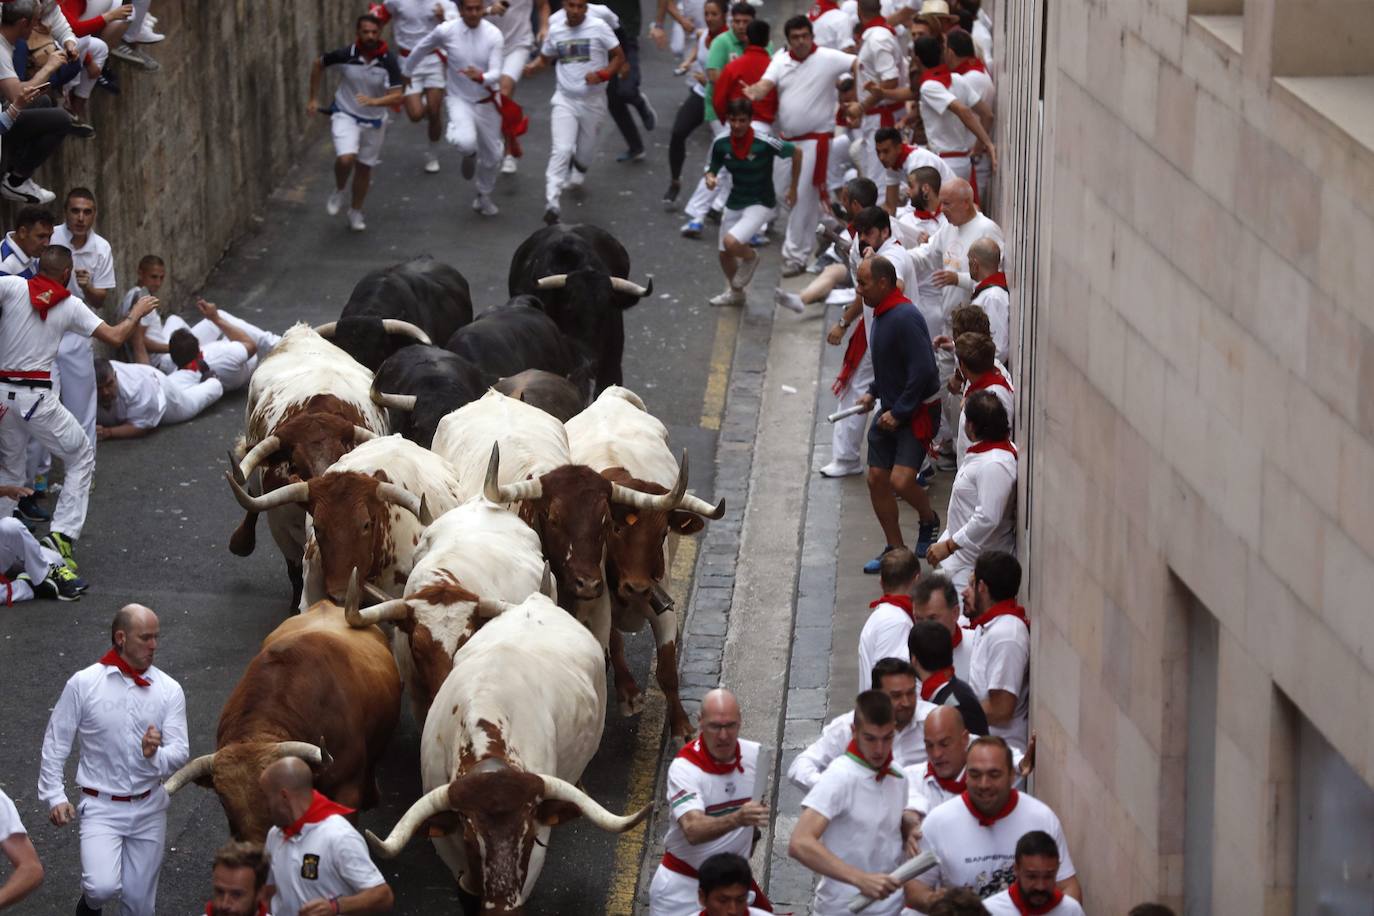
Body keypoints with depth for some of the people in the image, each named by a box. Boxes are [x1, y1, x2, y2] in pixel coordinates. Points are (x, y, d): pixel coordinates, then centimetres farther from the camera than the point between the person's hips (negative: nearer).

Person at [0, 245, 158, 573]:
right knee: (82, 457, 15)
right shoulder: (70, 305, 0)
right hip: (36, 397, -2)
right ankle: (62, 534, 3)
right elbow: (115, 337, 4)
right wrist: (137, 312, 20)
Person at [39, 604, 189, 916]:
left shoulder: (169, 690, -4)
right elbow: (55, 743, -1)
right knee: (104, 887, -24)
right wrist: (54, 796, -5)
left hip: (149, 808, 3)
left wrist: (155, 755, -29)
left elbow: (180, 752, -7)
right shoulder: (83, 685, -8)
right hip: (102, 807, -3)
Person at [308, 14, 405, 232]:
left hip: (374, 121, 2)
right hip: (345, 115, -2)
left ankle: (356, 212, 37)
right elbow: (318, 64, 0)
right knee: (346, 159, -24)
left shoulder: (388, 61, -20)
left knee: (364, 167, 14)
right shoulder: (346, 55, -19)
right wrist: (314, 98, 3)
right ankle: (339, 191, 8)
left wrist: (375, 101, -41)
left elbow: (398, 96, -22)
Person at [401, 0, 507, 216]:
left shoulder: (494, 35, -16)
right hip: (459, 99, -2)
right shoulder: (446, 31, -16)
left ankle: (483, 197, 42)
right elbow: (422, 48, 4)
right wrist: (406, 72, 17)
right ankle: (470, 154, 9)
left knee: (492, 156, 13)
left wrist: (481, 78, -44)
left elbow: (496, 74, -21)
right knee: (466, 142, -31)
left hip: (486, 102, 2)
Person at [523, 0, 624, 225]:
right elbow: (545, 58, 17)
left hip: (593, 101, -1)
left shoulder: (598, 28, -9)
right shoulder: (555, 31, 2)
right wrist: (533, 66, -6)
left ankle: (578, 171, 54)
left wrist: (602, 74, -22)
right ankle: (552, 204, -23)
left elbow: (619, 56, -5)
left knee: (585, 151, 16)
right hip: (565, 99, 1)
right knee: (561, 151, -17)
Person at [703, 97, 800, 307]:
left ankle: (750, 257, 10)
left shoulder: (765, 143, -23)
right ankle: (734, 292, 45)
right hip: (734, 203, 5)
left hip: (760, 204, -5)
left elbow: (796, 153, -8)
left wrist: (793, 188, -1)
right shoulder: (721, 144, -10)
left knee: (731, 242, -26)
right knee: (725, 254, 15)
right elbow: (713, 169, 6)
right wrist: (710, 178, -19)